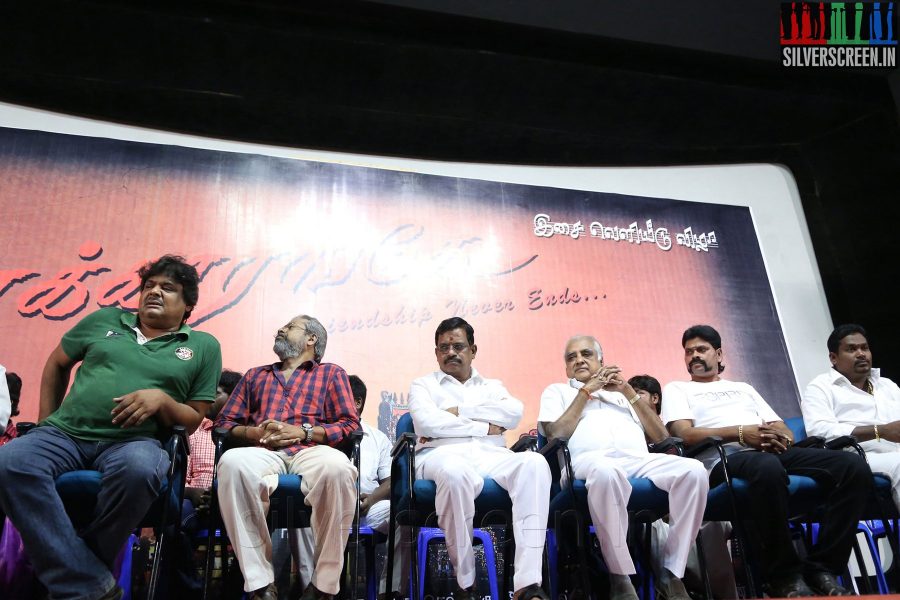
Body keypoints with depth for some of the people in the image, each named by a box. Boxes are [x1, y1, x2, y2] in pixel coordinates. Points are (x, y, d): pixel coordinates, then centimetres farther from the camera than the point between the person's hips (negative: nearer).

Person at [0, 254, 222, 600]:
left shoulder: (203, 346, 9)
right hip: (65, 432, 3)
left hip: (134, 440, -2)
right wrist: (46, 421, 20)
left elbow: (195, 419, 8)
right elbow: (57, 363, 28)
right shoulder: (105, 320, 17)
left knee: (138, 468, -38)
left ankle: (67, 568, -12)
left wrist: (161, 400, -12)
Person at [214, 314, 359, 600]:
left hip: (311, 451, -2)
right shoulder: (255, 375, 31)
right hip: (263, 452, 2)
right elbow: (223, 423, 22)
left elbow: (350, 425, 10)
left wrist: (304, 431, -6)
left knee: (337, 467, -39)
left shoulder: (332, 373, 22)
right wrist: (256, 432, 0)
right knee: (232, 462, -35)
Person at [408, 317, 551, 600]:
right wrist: (484, 426, -1)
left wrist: (459, 411, -2)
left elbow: (514, 413, 4)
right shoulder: (423, 385, 19)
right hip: (443, 454, -2)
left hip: (491, 455, 3)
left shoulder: (492, 386, 27)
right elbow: (427, 423, -3)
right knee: (456, 473, -41)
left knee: (534, 463, -32)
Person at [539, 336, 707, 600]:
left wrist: (627, 390, 13)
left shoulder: (622, 391, 33)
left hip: (639, 460, 4)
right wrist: (586, 390, 7)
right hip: (591, 459, -3)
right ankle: (620, 577, -24)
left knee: (694, 470, -27)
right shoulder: (557, 391, 26)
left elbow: (661, 437, 20)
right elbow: (555, 435, 6)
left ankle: (672, 572, -16)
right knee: (605, 471, -42)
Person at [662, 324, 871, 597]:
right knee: (768, 468, -42)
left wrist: (780, 437, -3)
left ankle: (821, 568, -15)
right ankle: (784, 575, -23)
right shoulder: (677, 389, 20)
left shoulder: (743, 388, 35)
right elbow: (686, 434, 0)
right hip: (724, 457, -6)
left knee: (854, 466, -18)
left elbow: (784, 429, 24)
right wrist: (740, 432, -13)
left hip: (776, 452, 6)